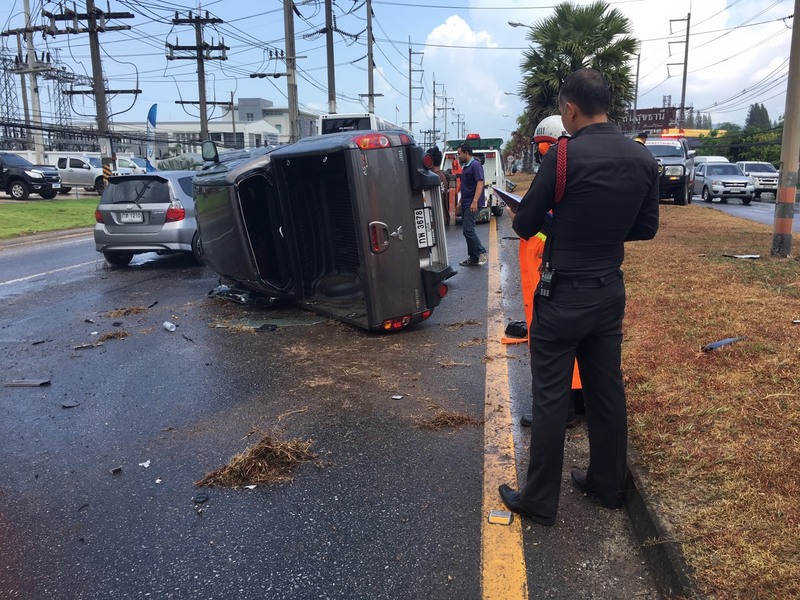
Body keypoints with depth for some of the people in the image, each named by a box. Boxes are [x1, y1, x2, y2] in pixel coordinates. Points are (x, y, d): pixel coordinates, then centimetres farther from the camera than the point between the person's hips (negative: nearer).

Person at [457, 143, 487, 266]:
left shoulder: (475, 165, -11)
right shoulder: (465, 166, 17)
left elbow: (480, 183, -19)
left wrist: (475, 201, -28)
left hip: (472, 204, -10)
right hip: (465, 204, 10)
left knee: (468, 230, -15)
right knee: (467, 230, 9)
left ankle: (481, 252, -4)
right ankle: (473, 257, 14)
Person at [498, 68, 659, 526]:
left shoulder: (565, 155, -17)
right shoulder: (644, 160, 2)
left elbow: (525, 226, -10)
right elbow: (647, 228, 10)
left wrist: (554, 217, 12)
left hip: (563, 296, -6)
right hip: (611, 293, 6)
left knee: (552, 398, 3)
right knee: (607, 391, 16)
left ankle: (540, 501, 15)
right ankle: (608, 485, 32)